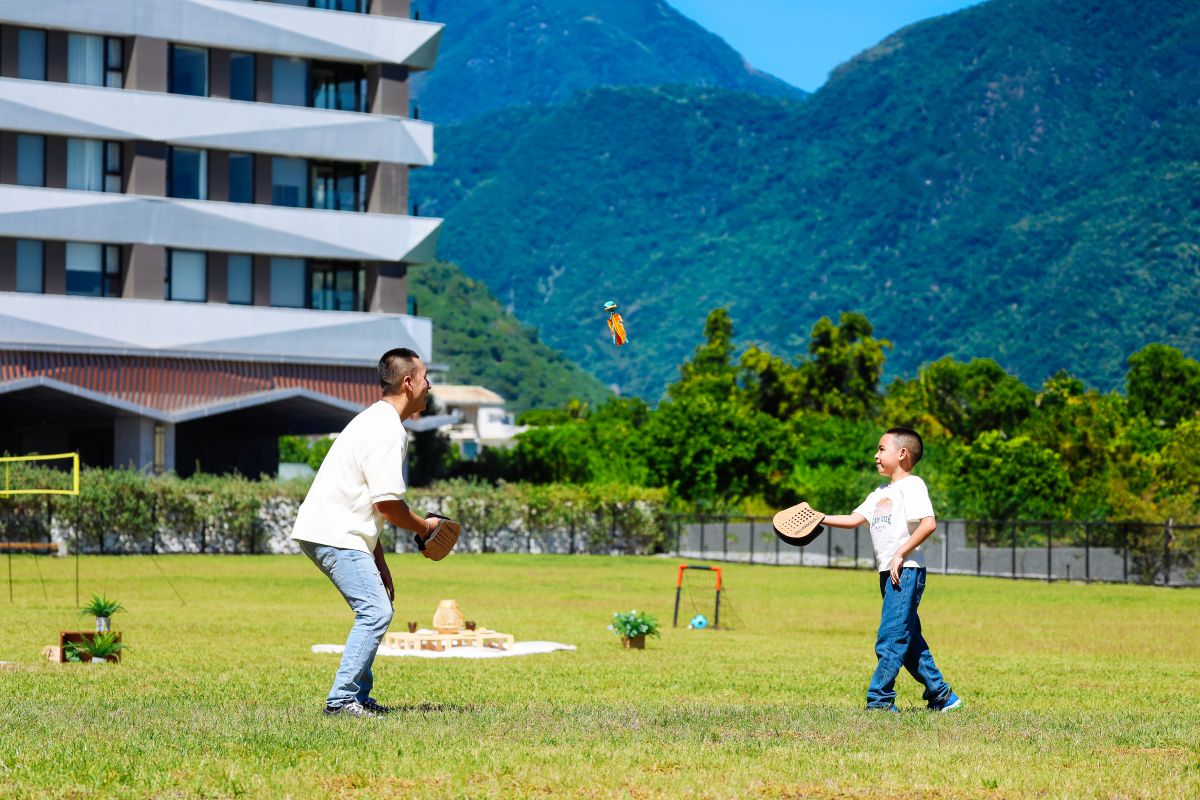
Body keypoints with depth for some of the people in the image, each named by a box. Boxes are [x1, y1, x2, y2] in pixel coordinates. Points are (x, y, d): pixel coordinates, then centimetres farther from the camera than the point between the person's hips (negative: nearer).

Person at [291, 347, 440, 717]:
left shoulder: (375, 421, 19)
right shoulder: (388, 431, -15)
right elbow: (387, 504, -19)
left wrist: (378, 561, 22)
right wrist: (424, 526, -1)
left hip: (335, 532, 11)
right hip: (334, 535, -11)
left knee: (377, 608, 17)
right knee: (376, 611, -14)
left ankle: (358, 696, 20)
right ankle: (342, 698, -13)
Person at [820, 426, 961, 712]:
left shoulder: (912, 485, -7)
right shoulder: (881, 493, 21)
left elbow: (929, 523, -19)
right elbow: (855, 519, 18)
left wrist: (901, 554, -19)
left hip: (906, 571, -9)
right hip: (888, 572, 9)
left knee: (891, 638, -11)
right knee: (908, 639, 11)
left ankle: (879, 700, -11)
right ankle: (941, 695, 18)